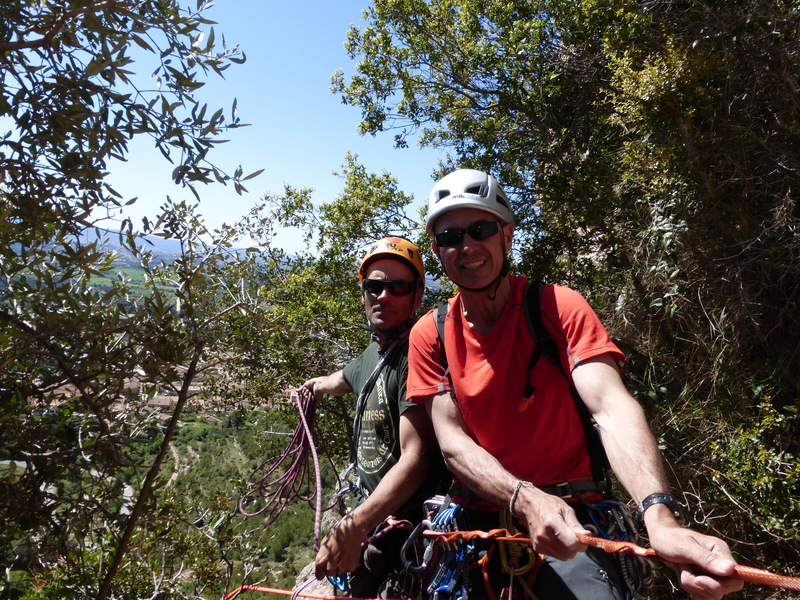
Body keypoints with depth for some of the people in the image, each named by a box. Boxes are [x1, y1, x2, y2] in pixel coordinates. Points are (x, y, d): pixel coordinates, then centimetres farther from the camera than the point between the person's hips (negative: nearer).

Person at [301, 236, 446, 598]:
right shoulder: (372, 355, 7)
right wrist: (317, 385, 51)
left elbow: (414, 460, -29)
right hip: (377, 523, 8)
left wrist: (354, 527, -36)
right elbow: (342, 379, 31)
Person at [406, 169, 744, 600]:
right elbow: (452, 442, -11)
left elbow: (611, 407, -22)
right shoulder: (429, 335, -3)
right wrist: (526, 500, -28)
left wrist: (659, 516, -38)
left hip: (569, 527, -2)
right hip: (476, 526, 2)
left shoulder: (558, 307, -9)